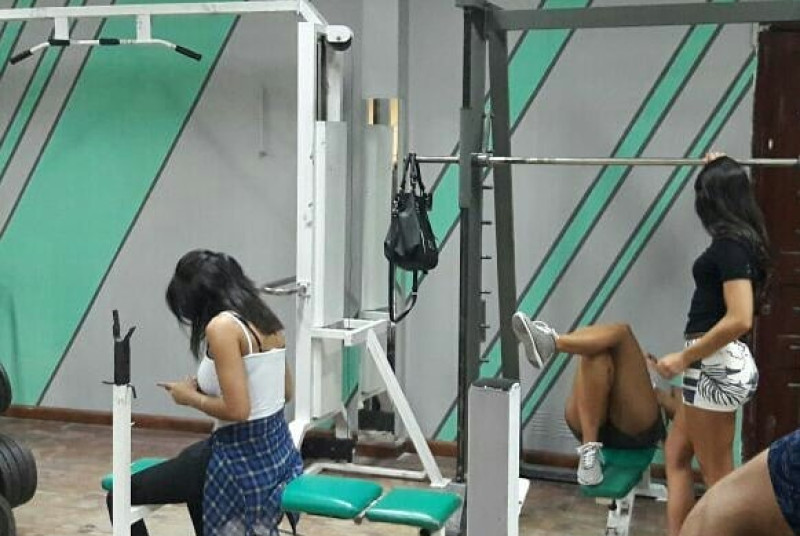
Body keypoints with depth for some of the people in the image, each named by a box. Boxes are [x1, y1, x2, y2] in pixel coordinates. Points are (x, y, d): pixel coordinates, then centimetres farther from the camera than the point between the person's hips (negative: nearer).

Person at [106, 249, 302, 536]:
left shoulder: (222, 326, -20)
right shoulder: (265, 319, 6)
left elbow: (237, 410, -25)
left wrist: (191, 397, -7)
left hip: (241, 456, -9)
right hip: (277, 450, 9)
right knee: (190, 458, 39)